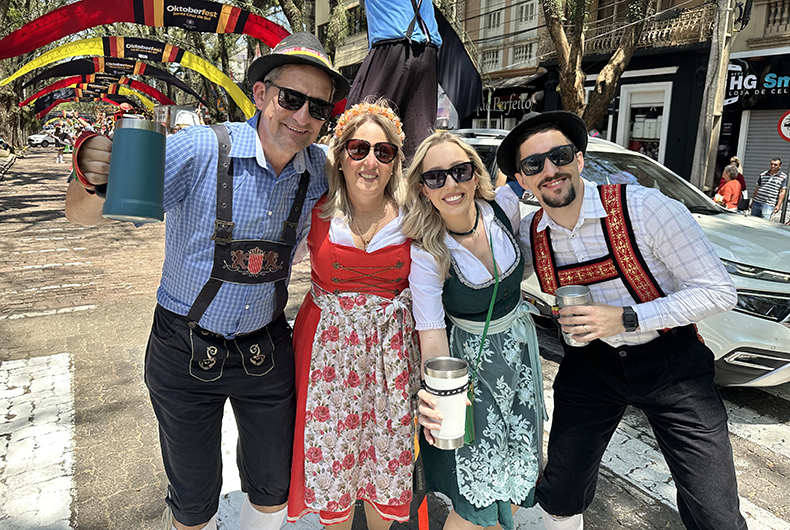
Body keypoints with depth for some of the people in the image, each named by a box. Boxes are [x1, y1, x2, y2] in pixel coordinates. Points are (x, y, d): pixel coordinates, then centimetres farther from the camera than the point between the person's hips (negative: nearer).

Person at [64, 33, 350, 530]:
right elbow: (84, 214, -19)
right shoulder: (201, 150, -20)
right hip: (186, 352, -2)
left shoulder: (317, 167, -6)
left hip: (266, 350, 3)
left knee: (274, 490, 19)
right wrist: (92, 178, -43)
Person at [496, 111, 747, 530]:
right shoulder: (528, 235, -8)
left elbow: (719, 291, -19)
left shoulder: (646, 208, -21)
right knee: (561, 495, 12)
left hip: (669, 361, -2)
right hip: (591, 364, 3)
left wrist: (625, 319, -26)